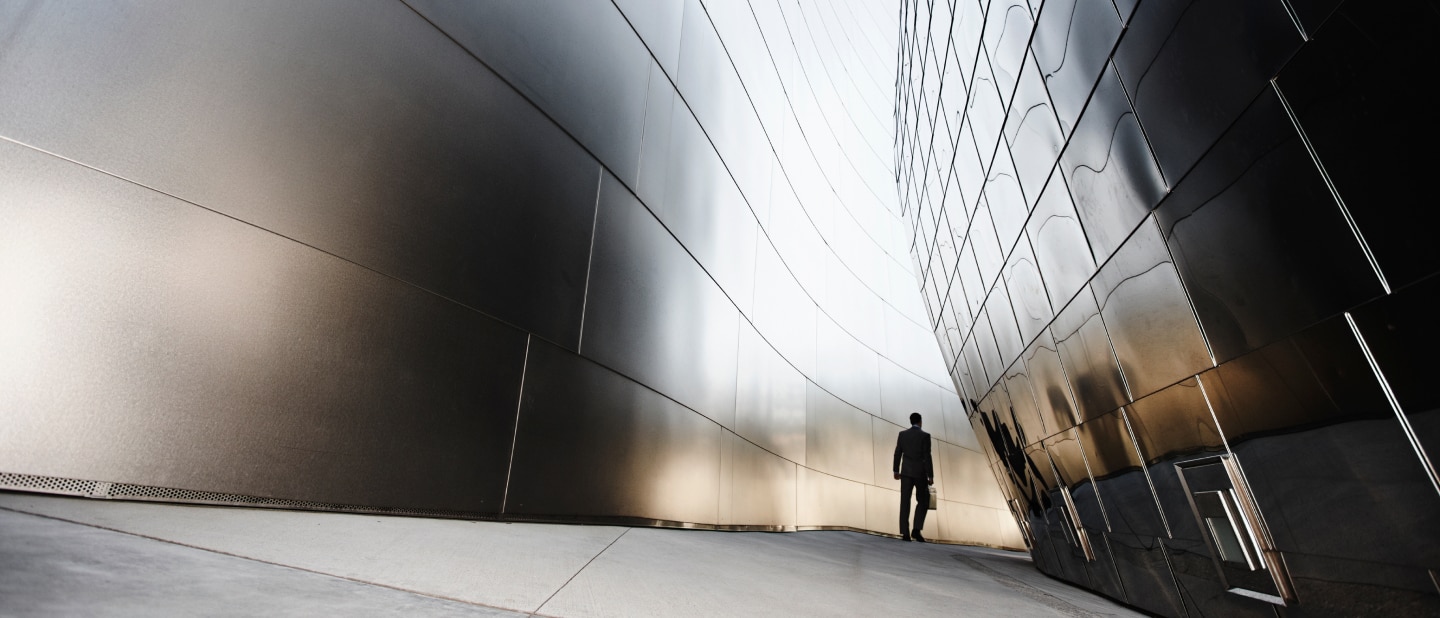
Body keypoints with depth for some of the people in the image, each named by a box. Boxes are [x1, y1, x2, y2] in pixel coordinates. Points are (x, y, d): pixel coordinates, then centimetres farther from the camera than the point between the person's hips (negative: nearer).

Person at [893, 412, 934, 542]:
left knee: (905, 502, 1)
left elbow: (897, 453, 5)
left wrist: (896, 470, 14)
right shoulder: (925, 435, -7)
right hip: (920, 473, -3)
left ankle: (905, 533, -3)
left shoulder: (902, 434, 4)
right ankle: (916, 530, -4)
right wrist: (930, 476, -7)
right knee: (923, 502, 10)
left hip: (906, 472, 3)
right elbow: (927, 457, -11)